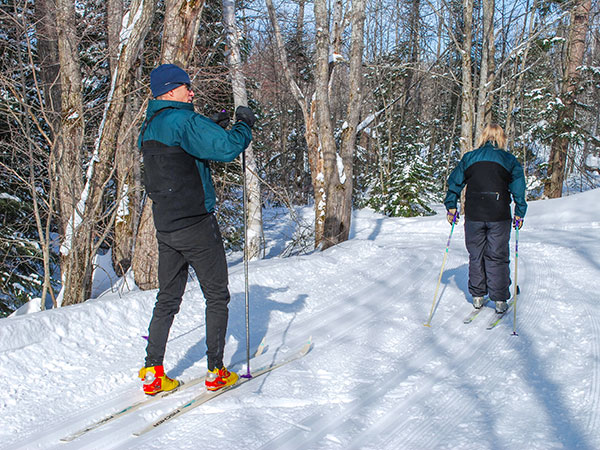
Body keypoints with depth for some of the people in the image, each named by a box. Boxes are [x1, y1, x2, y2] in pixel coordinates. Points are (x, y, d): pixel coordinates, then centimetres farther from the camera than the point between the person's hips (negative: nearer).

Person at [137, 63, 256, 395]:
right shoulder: (184, 121, -15)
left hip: (165, 227, 8)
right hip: (195, 224, -8)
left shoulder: (149, 127, 13)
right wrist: (245, 125, -6)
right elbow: (227, 148, -25)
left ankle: (152, 372, 15)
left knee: (168, 298, 15)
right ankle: (216, 371, 10)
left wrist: (214, 127, 20)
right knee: (217, 296, 5)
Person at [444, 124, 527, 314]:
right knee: (497, 257, 5)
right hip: (499, 216, -1)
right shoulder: (509, 160, 3)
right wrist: (519, 214, 3)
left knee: (476, 256, 13)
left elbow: (454, 182, 6)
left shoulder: (469, 157, 8)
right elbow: (519, 188, -2)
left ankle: (477, 297, 17)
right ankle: (500, 300, 7)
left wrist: (451, 206, 13)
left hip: (473, 215, 1)